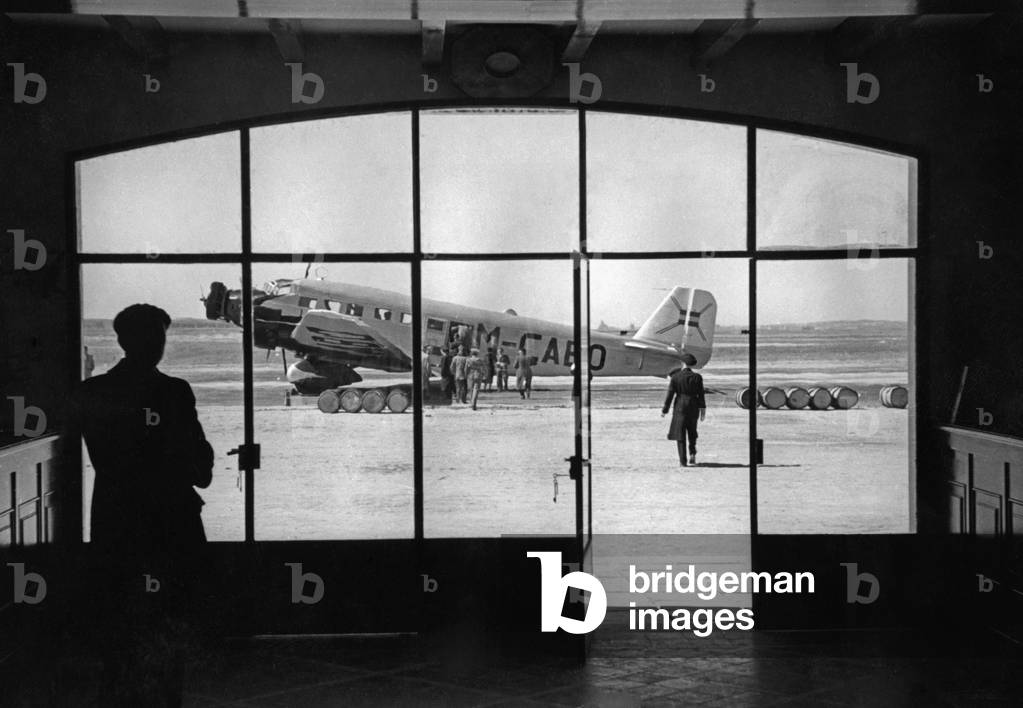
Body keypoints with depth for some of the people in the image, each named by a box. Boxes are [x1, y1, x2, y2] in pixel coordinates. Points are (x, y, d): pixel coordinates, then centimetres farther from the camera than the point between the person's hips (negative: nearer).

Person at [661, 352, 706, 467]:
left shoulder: (675, 377, -8)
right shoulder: (697, 377, -5)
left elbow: (670, 394, -6)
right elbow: (701, 395, -2)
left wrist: (664, 410, 2)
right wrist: (703, 409, 7)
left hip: (680, 406, -2)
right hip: (694, 407, 2)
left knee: (680, 433, 4)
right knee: (692, 431, 23)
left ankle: (682, 461, -1)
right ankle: (692, 453, 7)